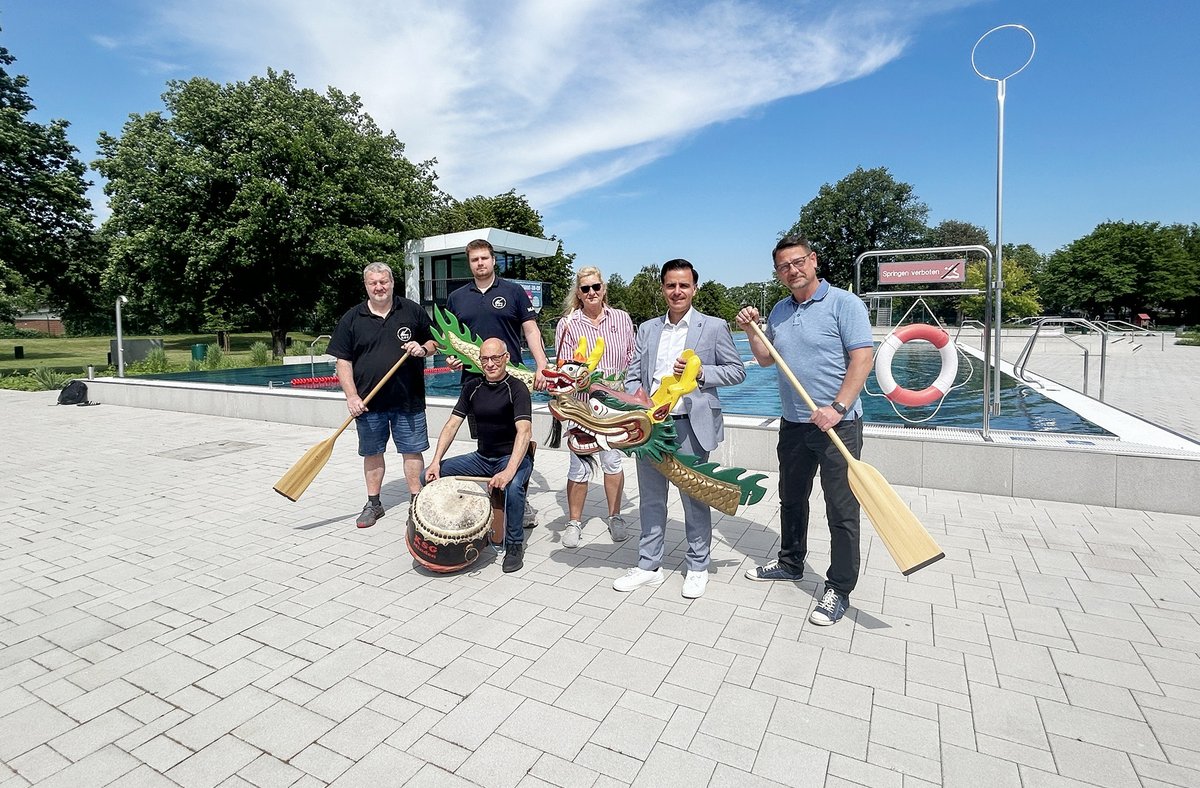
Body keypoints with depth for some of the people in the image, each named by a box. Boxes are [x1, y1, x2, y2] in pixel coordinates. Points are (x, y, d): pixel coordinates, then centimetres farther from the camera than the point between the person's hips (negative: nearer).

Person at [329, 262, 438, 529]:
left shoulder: (412, 311, 3)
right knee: (372, 453, 11)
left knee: (412, 451, 5)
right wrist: (352, 396, -8)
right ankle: (373, 504, 26)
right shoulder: (351, 319, 2)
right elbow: (342, 360, 0)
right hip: (368, 402, 1)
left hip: (409, 399, -1)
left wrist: (423, 348, -11)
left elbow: (434, 341, 12)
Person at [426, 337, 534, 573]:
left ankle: (515, 545, -13)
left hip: (513, 457, -6)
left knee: (513, 486, -37)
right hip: (482, 457, 6)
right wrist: (436, 461, -12)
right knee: (430, 476, -6)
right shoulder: (472, 387, 4)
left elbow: (524, 432, -28)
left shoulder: (516, 389, -14)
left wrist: (509, 471, -42)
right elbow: (452, 424, 1)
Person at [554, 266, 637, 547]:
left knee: (613, 461, 12)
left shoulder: (622, 318, 5)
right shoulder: (568, 323, -1)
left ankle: (615, 518, 29)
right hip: (581, 403, -1)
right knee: (579, 465, 3)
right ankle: (574, 522, 21)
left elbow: (632, 358, 8)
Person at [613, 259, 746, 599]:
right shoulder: (647, 329, 12)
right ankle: (648, 566, 27)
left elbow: (736, 370, 1)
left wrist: (700, 373, -14)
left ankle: (697, 567, 26)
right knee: (651, 499, 13)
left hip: (691, 426, -3)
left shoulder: (714, 327, 1)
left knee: (694, 499, 8)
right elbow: (633, 375, 11)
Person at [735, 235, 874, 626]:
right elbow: (766, 358, 16)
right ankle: (791, 563, 38)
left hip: (837, 424, -6)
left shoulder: (844, 303, -9)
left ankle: (839, 590, 15)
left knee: (842, 512, 1)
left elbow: (862, 359, -16)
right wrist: (752, 330, -1)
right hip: (793, 423, 7)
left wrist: (837, 408, -24)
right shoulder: (779, 311, 11)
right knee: (791, 499, 19)